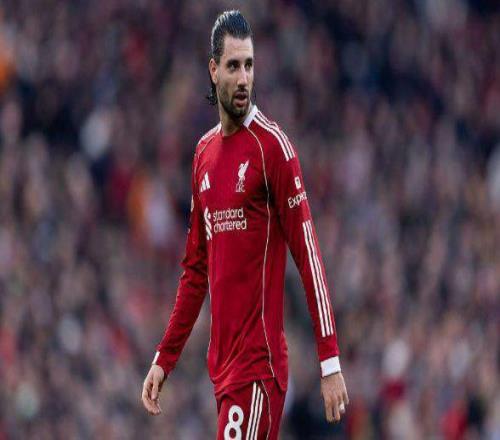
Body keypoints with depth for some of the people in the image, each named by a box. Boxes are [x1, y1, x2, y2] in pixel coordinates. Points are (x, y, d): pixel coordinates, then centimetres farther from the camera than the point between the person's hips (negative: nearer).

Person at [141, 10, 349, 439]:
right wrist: (164, 358, 20)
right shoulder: (204, 152, 15)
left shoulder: (273, 146, -7)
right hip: (222, 366, 7)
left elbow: (309, 256, -10)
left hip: (260, 366, -7)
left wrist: (330, 363, -15)